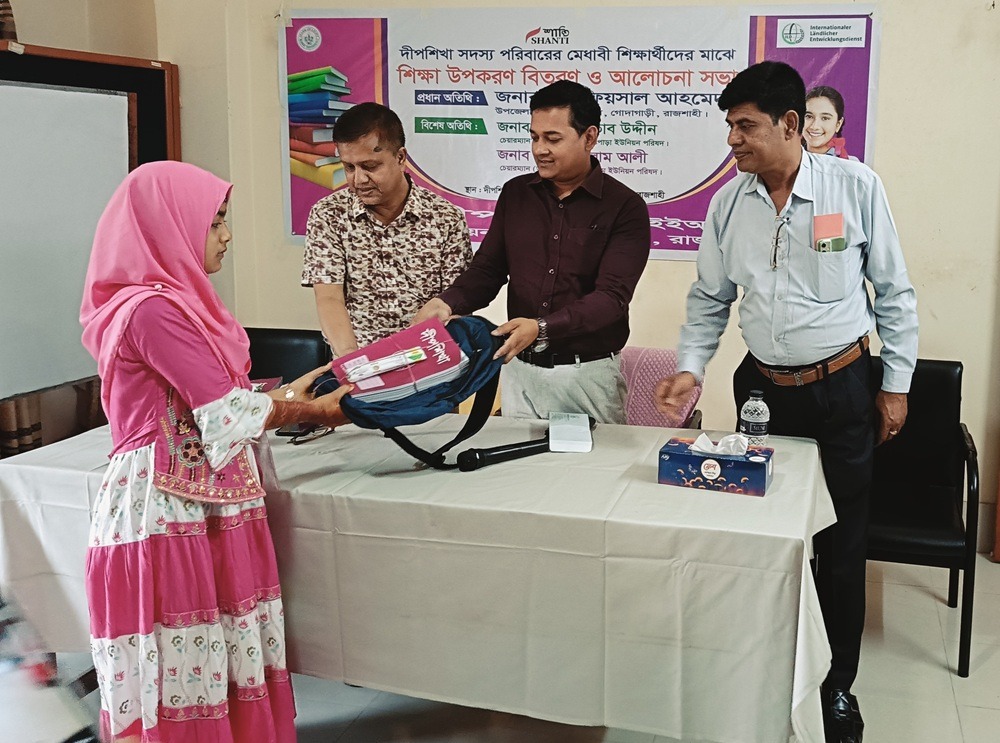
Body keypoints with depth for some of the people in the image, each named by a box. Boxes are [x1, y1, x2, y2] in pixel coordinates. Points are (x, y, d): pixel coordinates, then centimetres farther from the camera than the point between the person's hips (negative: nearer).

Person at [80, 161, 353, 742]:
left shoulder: (175, 300, 13)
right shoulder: (153, 310, -17)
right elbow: (226, 414, -18)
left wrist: (291, 393, 12)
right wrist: (308, 411, -3)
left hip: (198, 510, 9)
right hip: (170, 515, -9)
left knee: (222, 670, 13)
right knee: (178, 675, 1)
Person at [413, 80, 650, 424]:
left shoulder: (625, 207, -8)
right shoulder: (516, 193, 6)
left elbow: (612, 297, -17)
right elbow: (487, 269, 7)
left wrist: (541, 328, -31)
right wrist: (447, 303, -13)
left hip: (589, 373, -3)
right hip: (519, 370, 4)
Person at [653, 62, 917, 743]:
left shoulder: (855, 186, -8)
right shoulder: (729, 202, 0)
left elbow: (893, 290, -1)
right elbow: (710, 297, 10)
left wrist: (897, 384, 1)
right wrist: (691, 367, -3)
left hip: (841, 388, -2)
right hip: (763, 388, 3)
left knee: (842, 547, 6)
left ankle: (838, 687, 24)